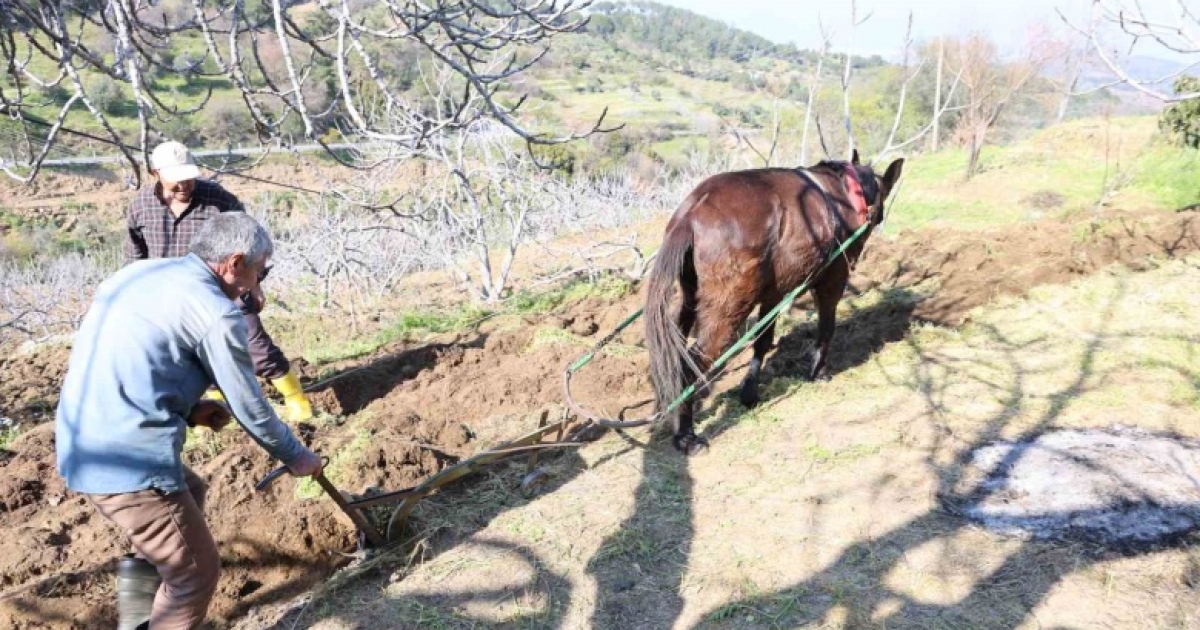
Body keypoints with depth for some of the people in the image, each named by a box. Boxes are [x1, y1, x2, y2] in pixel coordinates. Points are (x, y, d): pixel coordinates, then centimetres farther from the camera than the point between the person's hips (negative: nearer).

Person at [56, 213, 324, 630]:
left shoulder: (138, 273, 12)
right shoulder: (216, 312, -12)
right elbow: (249, 406, -4)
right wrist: (295, 456, 11)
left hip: (80, 447, 9)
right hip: (129, 461, -9)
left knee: (189, 491, 32)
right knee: (196, 570, 8)